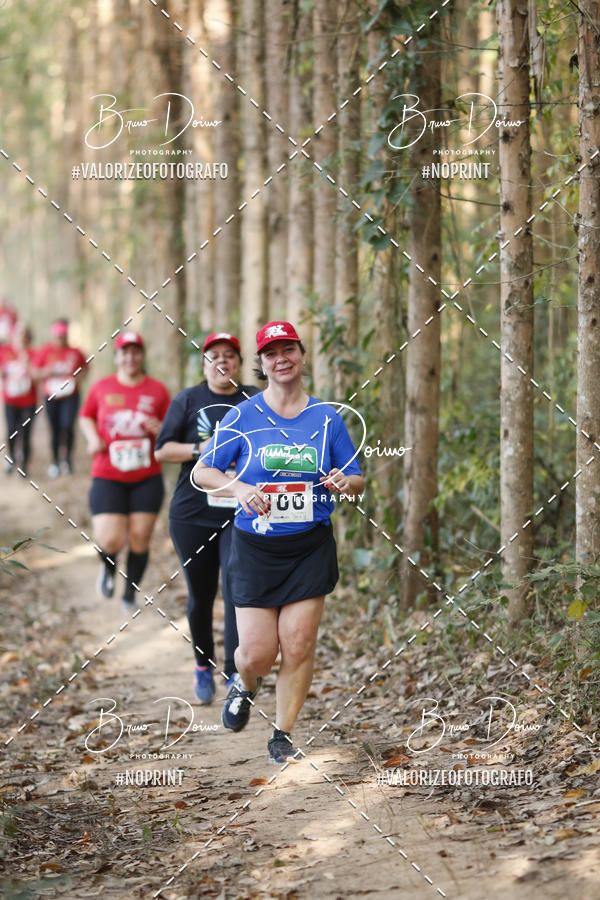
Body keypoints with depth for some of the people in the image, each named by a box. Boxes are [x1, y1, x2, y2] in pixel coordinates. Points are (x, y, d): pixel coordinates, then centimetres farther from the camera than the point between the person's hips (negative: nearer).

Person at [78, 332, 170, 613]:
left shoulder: (157, 390, 3)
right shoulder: (101, 388, 2)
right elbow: (86, 416, 19)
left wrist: (160, 429, -13)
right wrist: (93, 437, -1)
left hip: (147, 478, 1)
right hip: (108, 476, -1)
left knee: (140, 539, 2)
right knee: (110, 542, -13)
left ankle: (130, 595, 24)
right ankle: (108, 566, 24)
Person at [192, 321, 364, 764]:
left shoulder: (327, 417, 4)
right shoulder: (243, 416, -1)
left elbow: (357, 481, 9)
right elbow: (201, 472, 1)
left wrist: (344, 482, -15)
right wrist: (239, 488, -18)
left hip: (311, 547, 1)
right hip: (255, 546, -1)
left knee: (299, 644, -3)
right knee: (257, 652, -4)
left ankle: (283, 734, 14)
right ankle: (245, 686, 33)